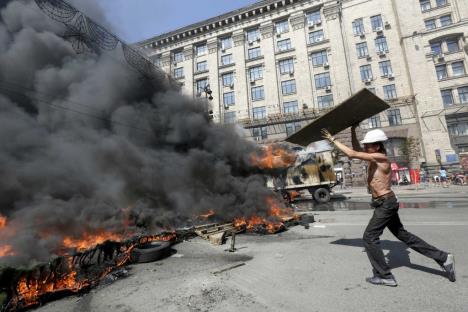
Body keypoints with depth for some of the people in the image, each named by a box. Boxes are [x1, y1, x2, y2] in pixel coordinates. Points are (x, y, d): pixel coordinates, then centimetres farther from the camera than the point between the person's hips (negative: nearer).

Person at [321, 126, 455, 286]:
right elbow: (356, 149, 16)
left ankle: (384, 276, 7)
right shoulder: (374, 158, 7)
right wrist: (353, 130, 9)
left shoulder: (380, 157, -19)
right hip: (386, 203, 10)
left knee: (369, 237, -3)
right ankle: (443, 258, 31)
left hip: (386, 203, -10)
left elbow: (352, 154, -27)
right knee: (403, 235, 21)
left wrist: (333, 140, -23)